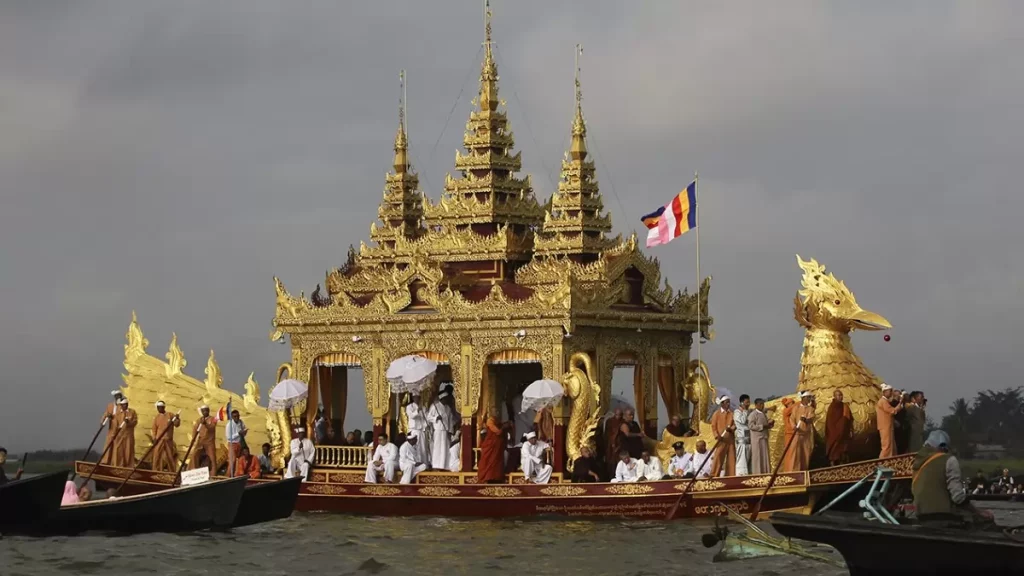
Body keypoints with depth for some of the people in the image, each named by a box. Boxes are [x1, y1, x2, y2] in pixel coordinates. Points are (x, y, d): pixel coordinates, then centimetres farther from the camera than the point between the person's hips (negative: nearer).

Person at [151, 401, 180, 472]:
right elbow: (154, 429, 8)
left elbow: (176, 425, -1)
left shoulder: (170, 415, 2)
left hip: (168, 440, -1)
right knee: (157, 456, -2)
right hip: (159, 440, 1)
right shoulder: (156, 417, 7)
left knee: (170, 456, 5)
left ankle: (172, 471, 12)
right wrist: (154, 439, 0)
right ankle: (157, 471, 3)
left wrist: (177, 419, -21)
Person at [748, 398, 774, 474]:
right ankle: (757, 475, -5)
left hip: (764, 438, 8)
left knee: (765, 457, 7)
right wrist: (763, 426, -20)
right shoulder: (753, 414, -9)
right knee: (758, 457, -7)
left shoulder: (763, 414, 17)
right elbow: (751, 425, -18)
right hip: (757, 439, -8)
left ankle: (765, 474, 9)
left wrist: (770, 423, 2)